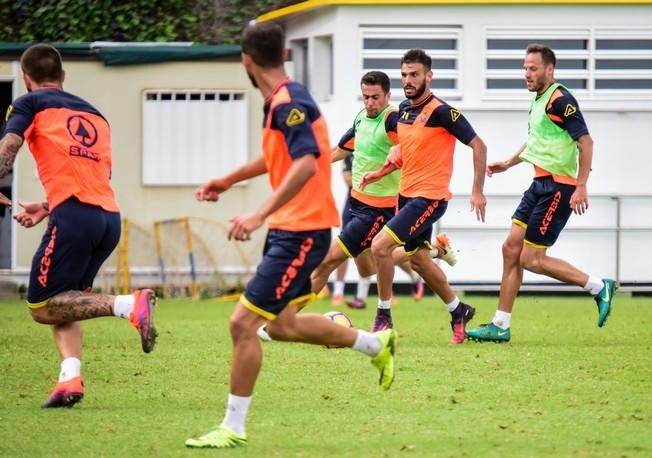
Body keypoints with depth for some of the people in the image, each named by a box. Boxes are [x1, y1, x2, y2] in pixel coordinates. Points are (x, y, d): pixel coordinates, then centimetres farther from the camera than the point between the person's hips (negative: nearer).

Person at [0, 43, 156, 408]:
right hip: (110, 217, 7)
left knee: (42, 307, -1)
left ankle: (128, 304, -20)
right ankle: (71, 377, -7)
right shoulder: (94, 114, 28)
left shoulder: (30, 104, 10)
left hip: (74, 216, -7)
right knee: (62, 303, 16)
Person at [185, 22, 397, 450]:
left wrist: (261, 214, -37)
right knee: (282, 325, 21)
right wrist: (228, 180, 36)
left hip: (301, 233, -10)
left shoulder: (290, 103, -19)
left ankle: (233, 428, -4)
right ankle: (377, 345, 36)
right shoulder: (280, 102, 11)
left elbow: (306, 163, -33)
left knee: (243, 322, -10)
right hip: (291, 230, 10)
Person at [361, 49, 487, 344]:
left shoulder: (441, 112, -17)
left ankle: (384, 317, -6)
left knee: (380, 246, -18)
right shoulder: (404, 109, 7)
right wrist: (381, 172, 11)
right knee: (418, 260, 17)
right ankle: (458, 311, 36)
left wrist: (478, 191, -16)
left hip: (429, 197, -9)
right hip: (406, 195, 9)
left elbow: (478, 146, -14)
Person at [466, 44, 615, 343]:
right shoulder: (539, 101, 14)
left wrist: (581, 187, -25)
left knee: (531, 259, -8)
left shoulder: (560, 100, -16)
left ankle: (599, 287, 4)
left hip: (558, 188, -9)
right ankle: (500, 326, 8)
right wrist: (508, 163, 31)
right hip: (540, 184, 9)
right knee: (511, 248, 5)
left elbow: (586, 141, -21)